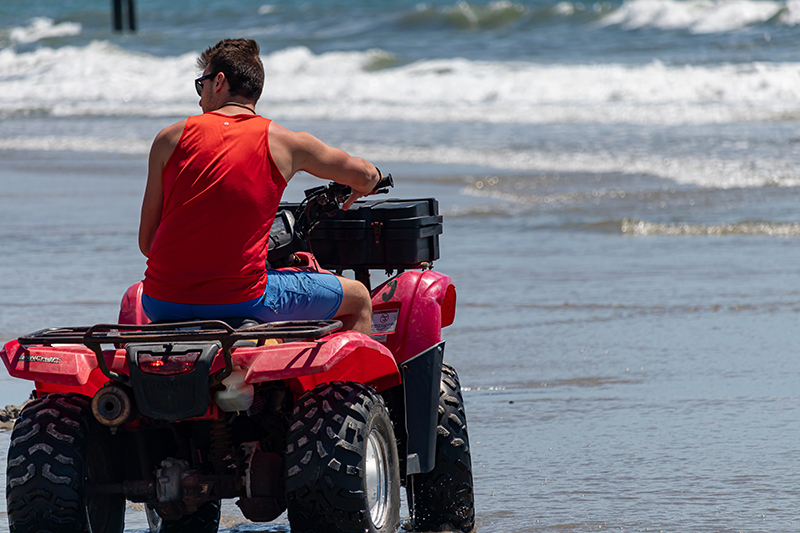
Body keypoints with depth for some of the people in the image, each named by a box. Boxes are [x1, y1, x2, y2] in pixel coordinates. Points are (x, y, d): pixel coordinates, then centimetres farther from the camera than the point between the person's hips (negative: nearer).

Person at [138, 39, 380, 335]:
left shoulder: (170, 138, 7)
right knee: (358, 299, 20)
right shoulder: (285, 143, 4)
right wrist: (359, 188, 46)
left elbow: (146, 242, 10)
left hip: (164, 306, 3)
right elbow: (367, 177, 20)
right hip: (242, 303, -2)